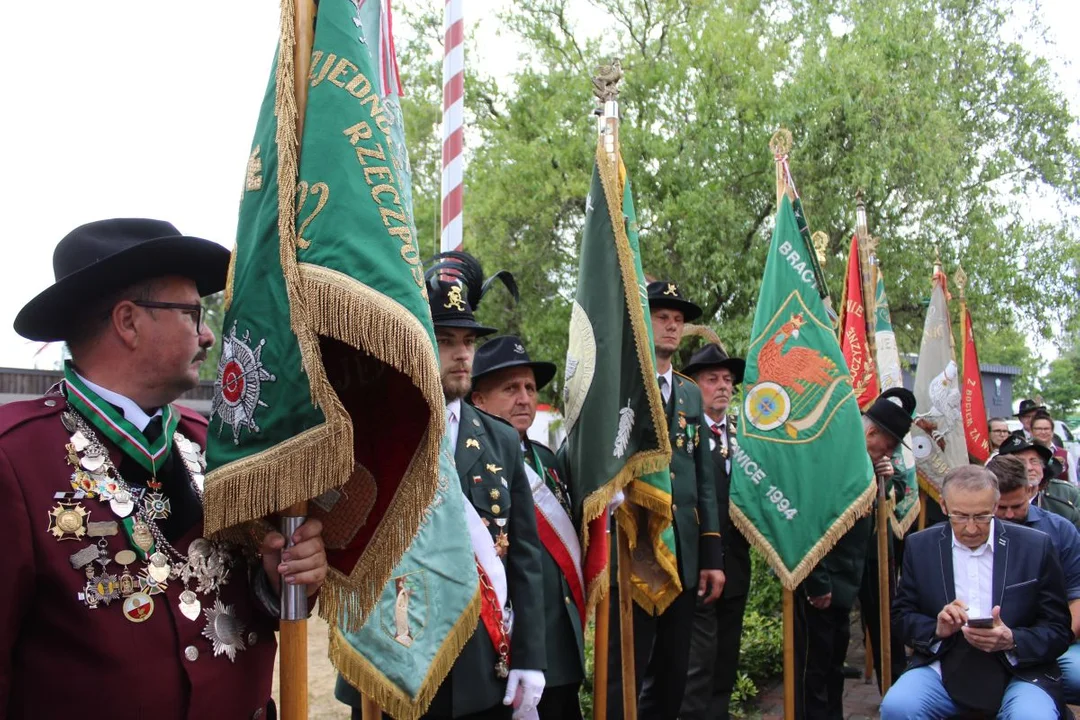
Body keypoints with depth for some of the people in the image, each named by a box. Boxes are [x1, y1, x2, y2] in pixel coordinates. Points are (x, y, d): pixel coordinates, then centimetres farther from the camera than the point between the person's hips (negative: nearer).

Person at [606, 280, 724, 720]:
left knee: (672, 675, 13)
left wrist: (712, 556, 10)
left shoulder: (691, 395, 17)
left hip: (684, 556, 6)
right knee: (626, 674, -1)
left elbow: (704, 480, 15)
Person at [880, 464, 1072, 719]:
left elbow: (1059, 631, 2)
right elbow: (901, 617, 10)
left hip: (1018, 672, -1)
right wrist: (937, 630, -13)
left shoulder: (1036, 547, 0)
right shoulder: (920, 546, 4)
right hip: (942, 668, 1)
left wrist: (1012, 641, -18)